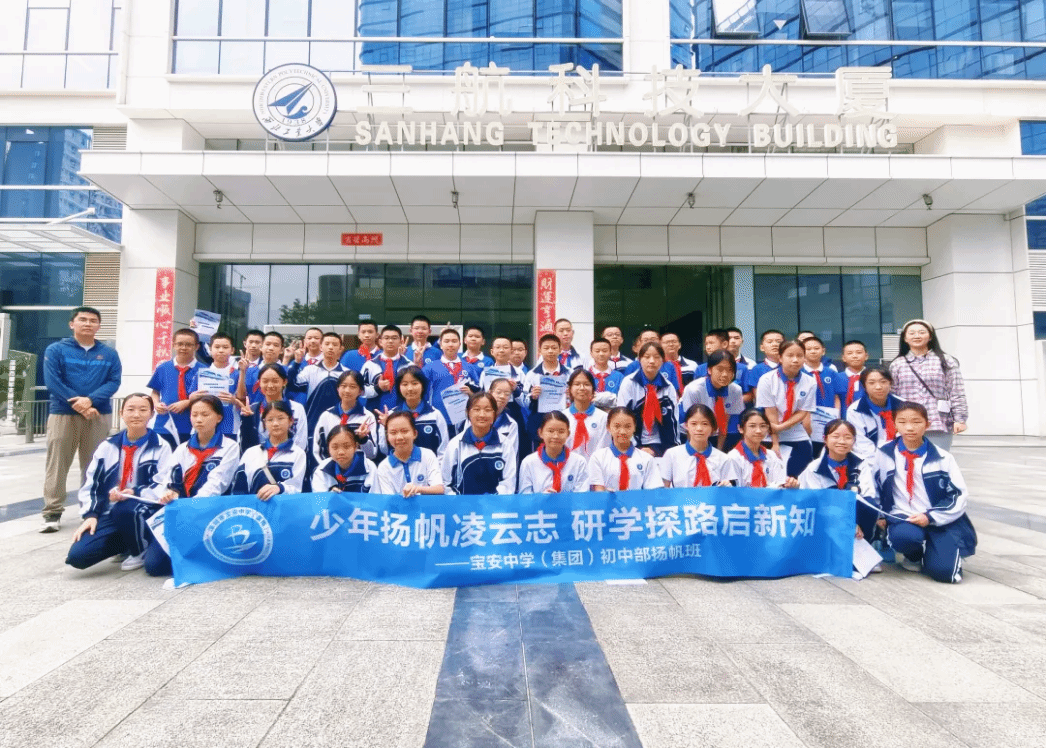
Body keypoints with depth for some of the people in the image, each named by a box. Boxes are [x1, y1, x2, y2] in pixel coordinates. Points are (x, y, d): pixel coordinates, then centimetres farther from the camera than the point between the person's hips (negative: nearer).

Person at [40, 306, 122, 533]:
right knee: (57, 464, 0)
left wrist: (90, 400, -17)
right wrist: (78, 404, -13)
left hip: (99, 416, 1)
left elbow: (114, 382, -1)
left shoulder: (109, 354, 9)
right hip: (62, 414, -1)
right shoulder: (56, 350, 4)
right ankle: (52, 512, 5)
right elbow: (52, 382, -5)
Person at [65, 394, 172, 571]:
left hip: (144, 513, -4)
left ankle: (140, 551, -7)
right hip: (110, 514, 4)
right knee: (77, 556, -17)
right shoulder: (108, 446, 8)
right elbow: (90, 484, 10)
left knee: (124, 509, -38)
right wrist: (90, 515, -4)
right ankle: (125, 544, 14)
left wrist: (134, 493, -26)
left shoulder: (160, 447, -4)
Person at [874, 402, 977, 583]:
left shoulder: (942, 457, -1)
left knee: (944, 571, -22)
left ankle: (931, 553, 17)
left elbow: (959, 496, -1)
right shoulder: (884, 455, 0)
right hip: (902, 518, 1)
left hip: (940, 521, 0)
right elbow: (873, 489, 9)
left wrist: (930, 517, -14)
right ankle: (915, 557, 3)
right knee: (903, 536, -35)